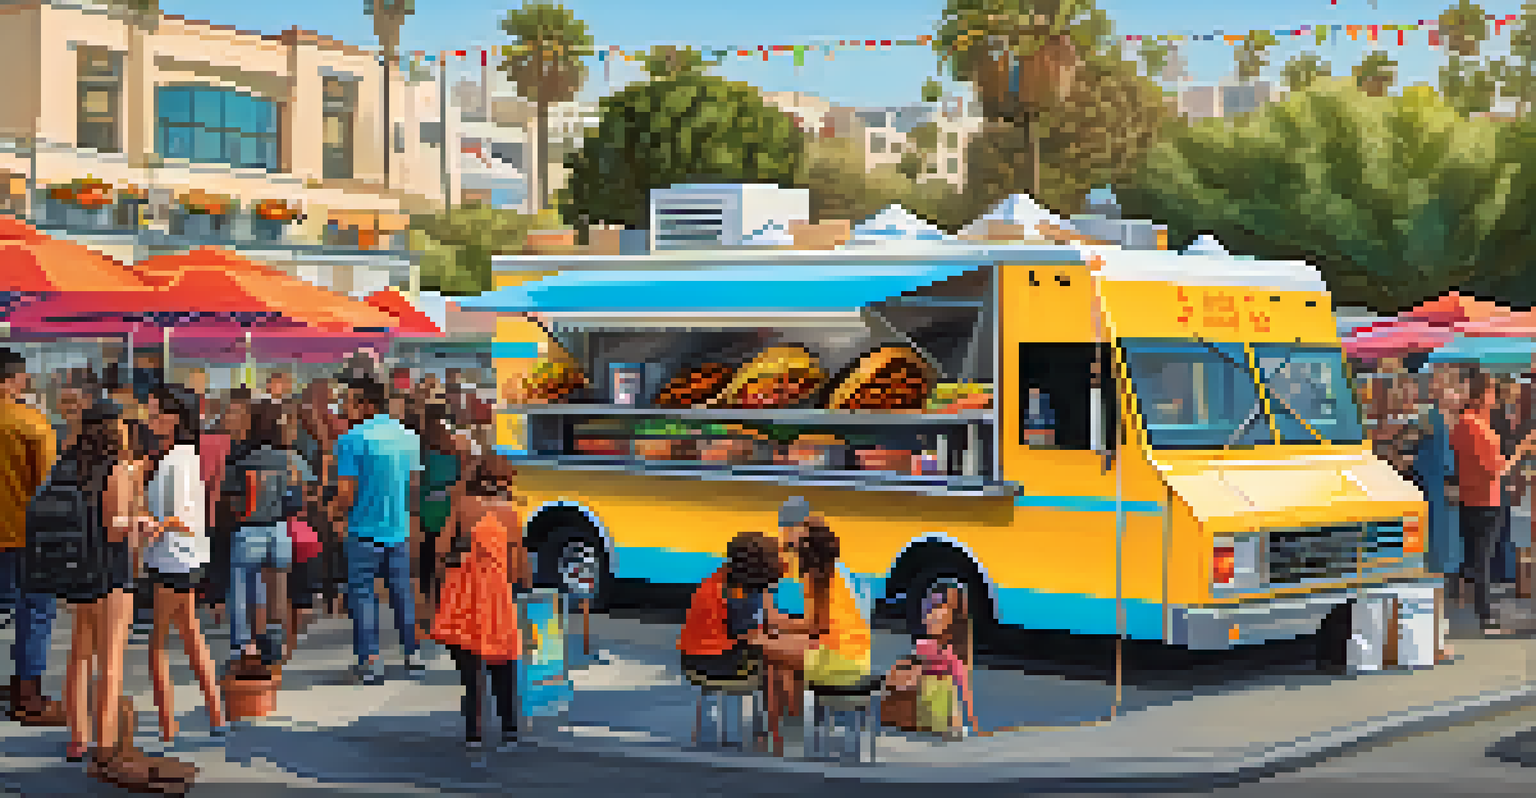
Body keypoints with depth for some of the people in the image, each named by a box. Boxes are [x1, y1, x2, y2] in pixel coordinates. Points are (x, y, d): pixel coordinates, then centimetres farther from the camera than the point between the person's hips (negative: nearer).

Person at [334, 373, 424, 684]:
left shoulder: (352, 439, -13)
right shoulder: (408, 435, 6)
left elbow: (346, 489, -16)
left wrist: (341, 518, 1)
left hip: (364, 529, -5)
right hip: (399, 528, 5)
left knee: (361, 592, 2)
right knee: (402, 591, 13)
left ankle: (369, 659, -1)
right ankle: (412, 654, 18)